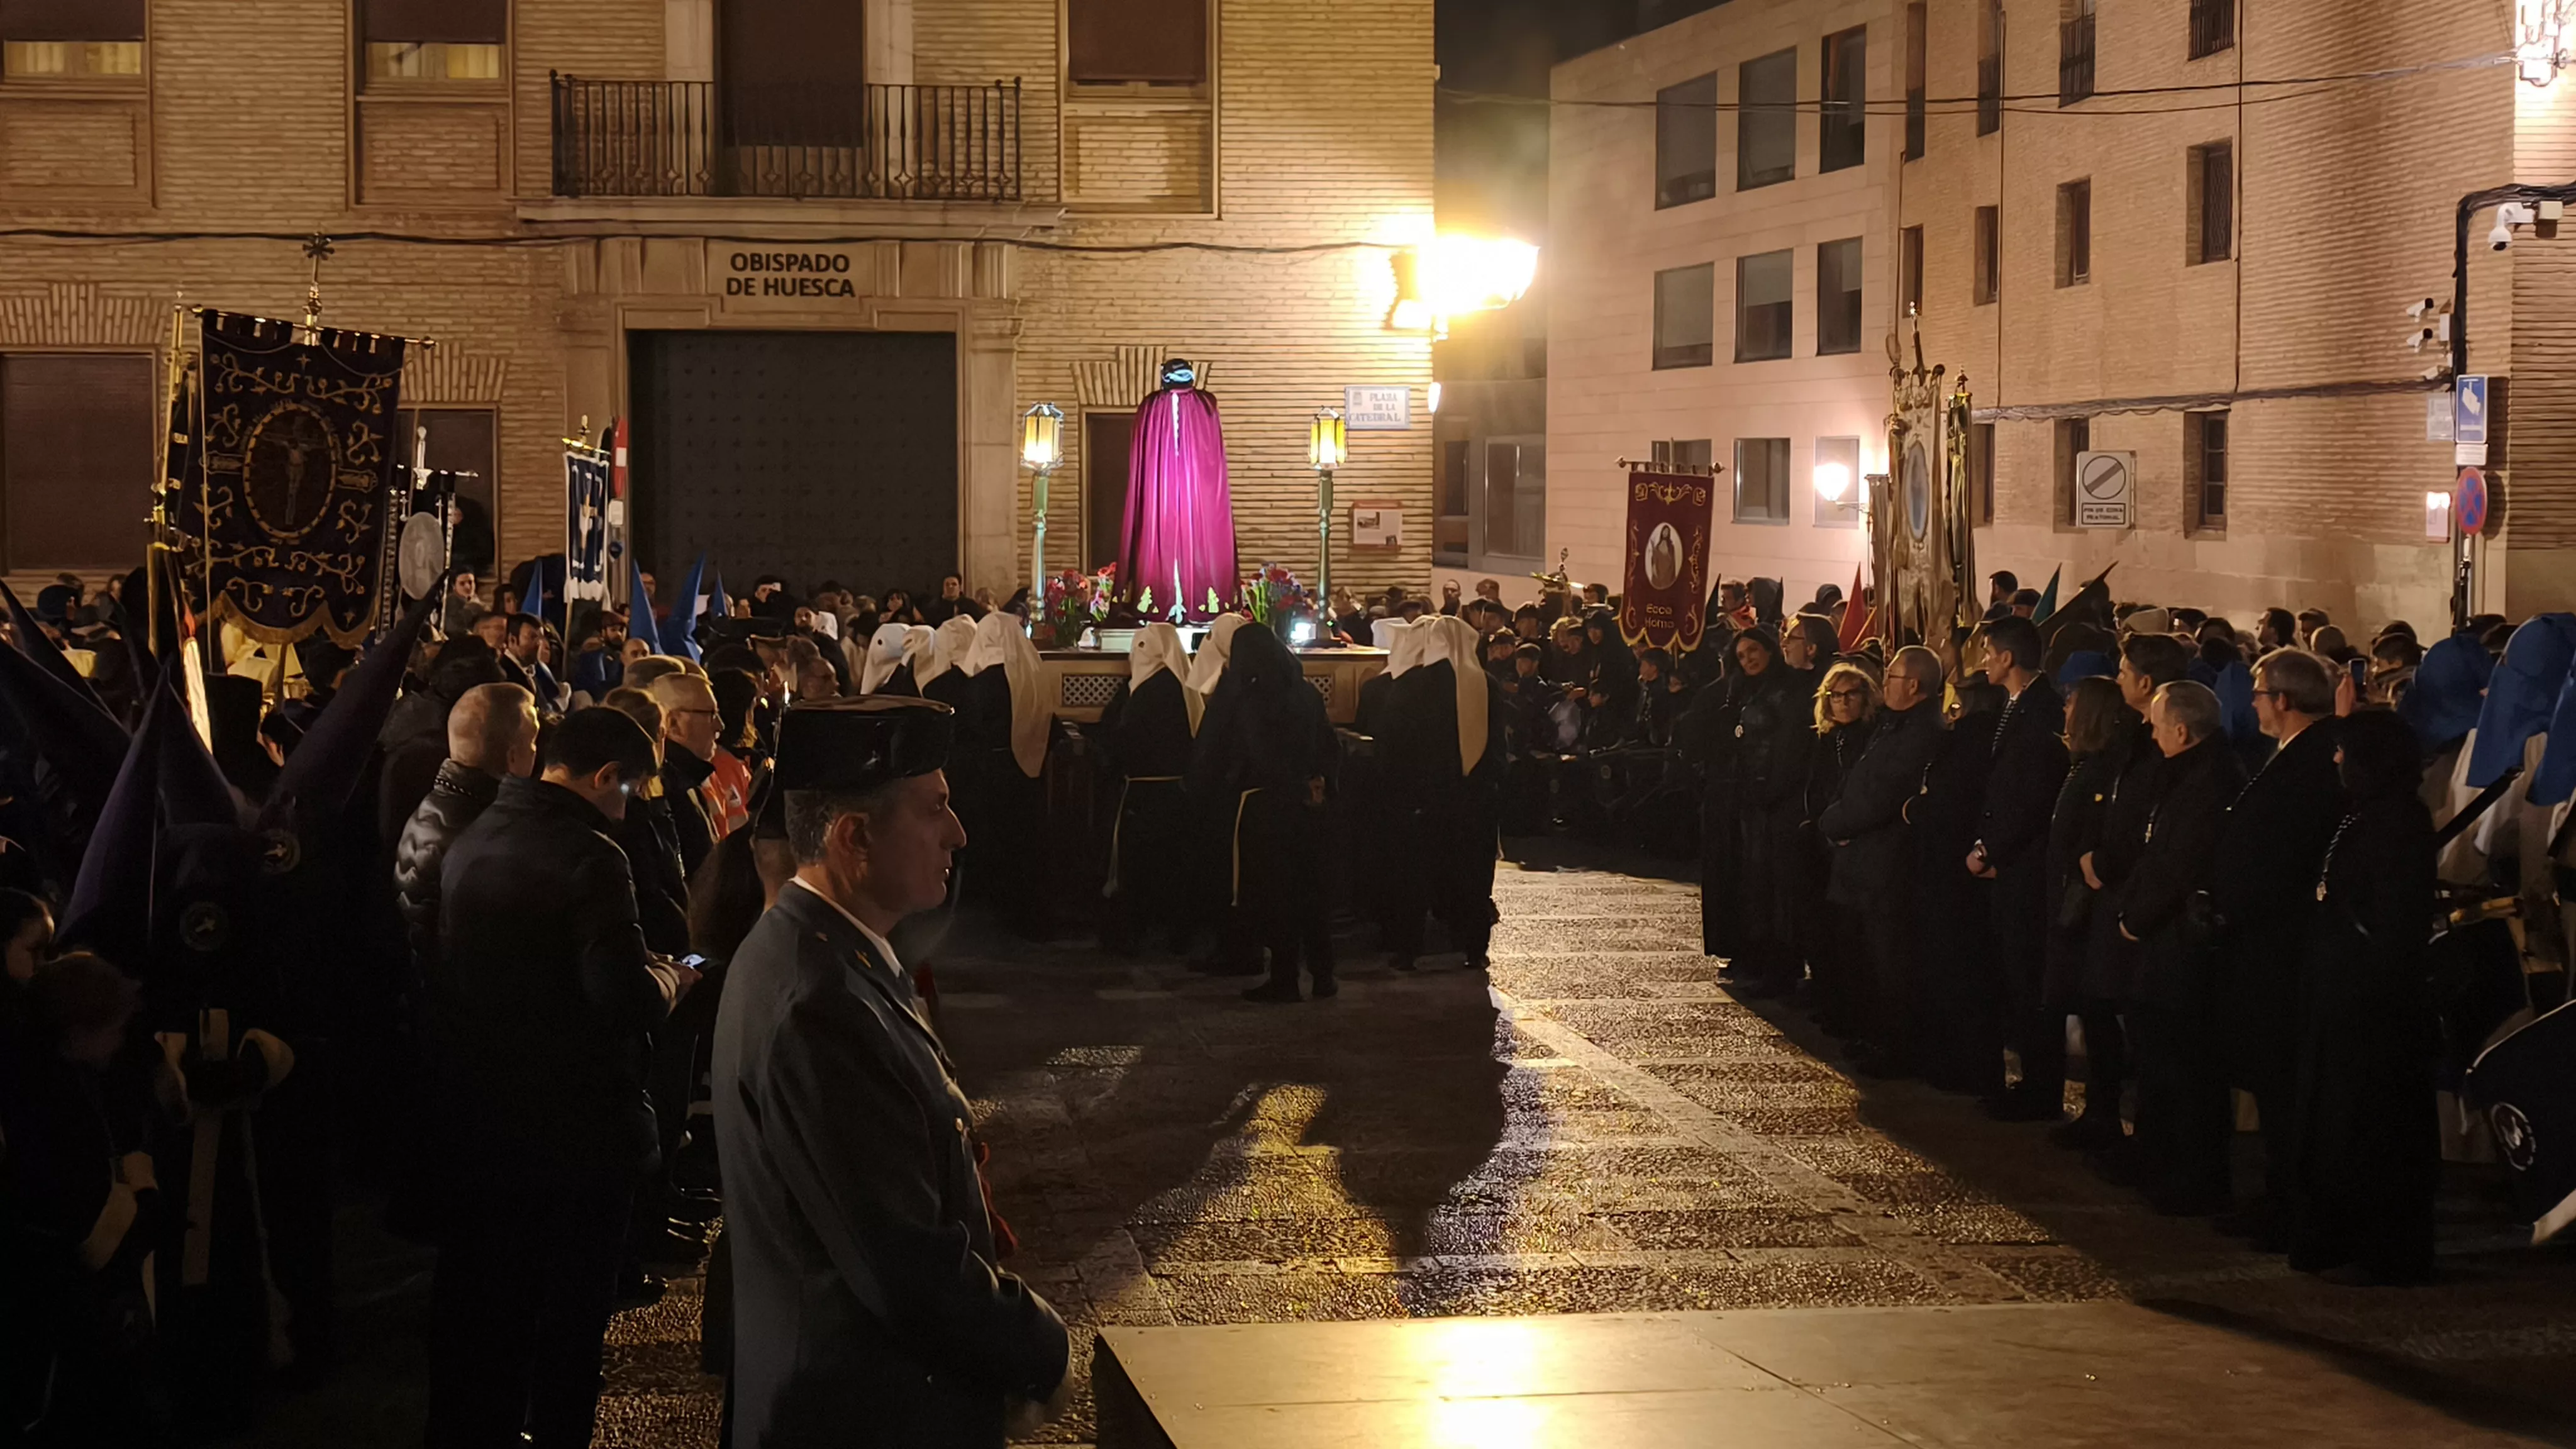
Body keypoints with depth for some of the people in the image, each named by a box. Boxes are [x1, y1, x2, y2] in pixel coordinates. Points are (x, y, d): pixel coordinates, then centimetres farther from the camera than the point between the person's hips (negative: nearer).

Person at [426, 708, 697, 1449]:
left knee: (476, 1304, 18)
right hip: (573, 1124, -7)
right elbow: (630, 1002, -27)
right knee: (567, 1316, 7)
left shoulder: (470, 842, 3)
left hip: (477, 1114, 7)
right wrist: (668, 979, -4)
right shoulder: (588, 857, -19)